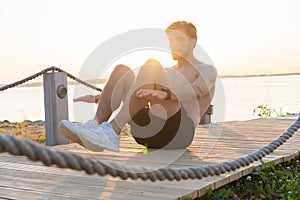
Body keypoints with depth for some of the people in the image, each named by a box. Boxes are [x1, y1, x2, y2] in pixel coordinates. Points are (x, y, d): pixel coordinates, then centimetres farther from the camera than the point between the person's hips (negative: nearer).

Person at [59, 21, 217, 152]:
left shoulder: (208, 71, 12)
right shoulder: (168, 73, 34)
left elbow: (195, 90, -13)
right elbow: (139, 91, 30)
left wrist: (164, 94, -35)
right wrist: (97, 98, 15)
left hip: (179, 131, -6)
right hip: (148, 133, 6)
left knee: (151, 66, -24)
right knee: (122, 70, -7)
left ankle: (112, 132, -38)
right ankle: (95, 125, -26)